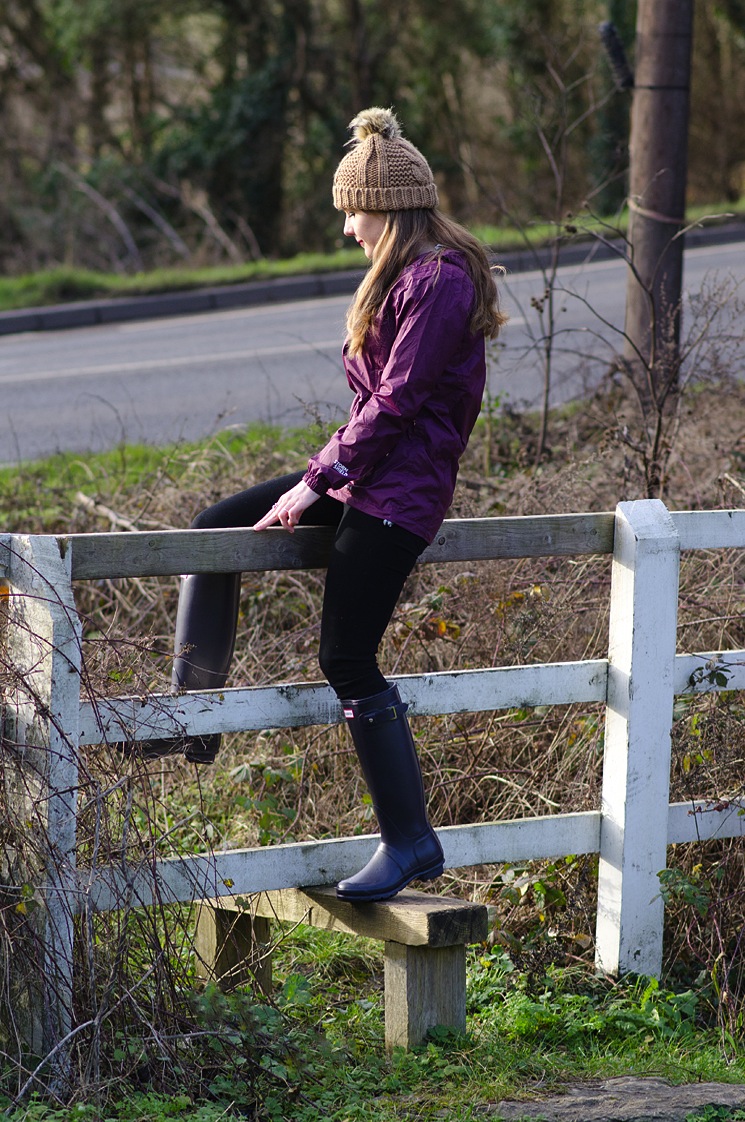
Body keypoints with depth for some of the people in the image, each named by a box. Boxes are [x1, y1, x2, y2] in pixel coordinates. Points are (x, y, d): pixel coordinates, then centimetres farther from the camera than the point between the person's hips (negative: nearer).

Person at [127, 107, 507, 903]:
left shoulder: (439, 283, -18)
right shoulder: (407, 275, 14)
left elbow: (395, 401, -20)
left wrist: (316, 483, -16)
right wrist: (323, 477, 11)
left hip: (398, 493, -10)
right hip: (362, 475, 10)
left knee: (347, 659, -9)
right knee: (215, 530, 9)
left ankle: (410, 843, -1)